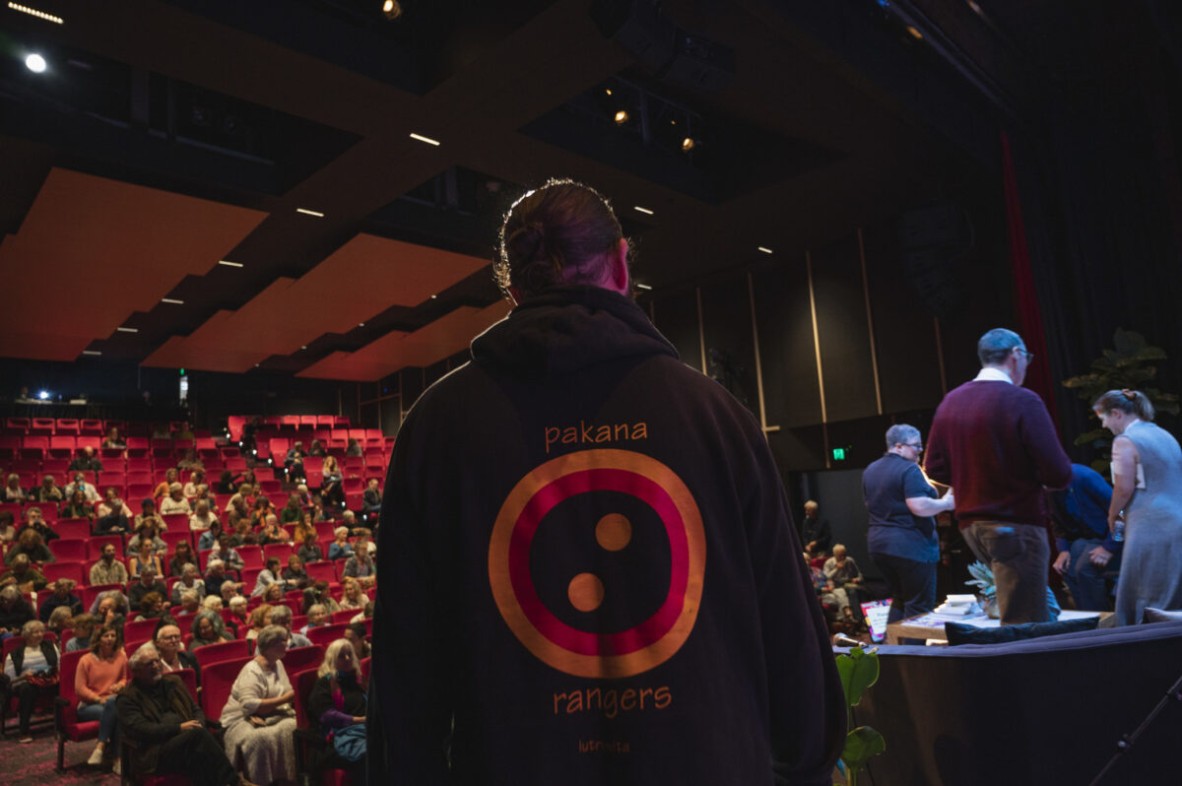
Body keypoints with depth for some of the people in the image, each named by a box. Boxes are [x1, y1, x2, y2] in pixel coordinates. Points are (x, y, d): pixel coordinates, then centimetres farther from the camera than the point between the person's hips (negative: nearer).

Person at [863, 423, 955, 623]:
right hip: (910, 546, -8)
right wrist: (946, 503, -9)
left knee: (899, 599, 19)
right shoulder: (909, 469, -14)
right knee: (919, 606, 1)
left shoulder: (870, 470, 11)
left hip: (879, 543, 8)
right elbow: (919, 507, -23)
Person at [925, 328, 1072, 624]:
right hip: (1017, 524, -7)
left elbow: (935, 469, 8)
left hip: (970, 523, 7)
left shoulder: (950, 401, 4)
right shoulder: (1022, 401, -14)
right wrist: (1031, 475, 5)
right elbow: (1059, 475, -16)